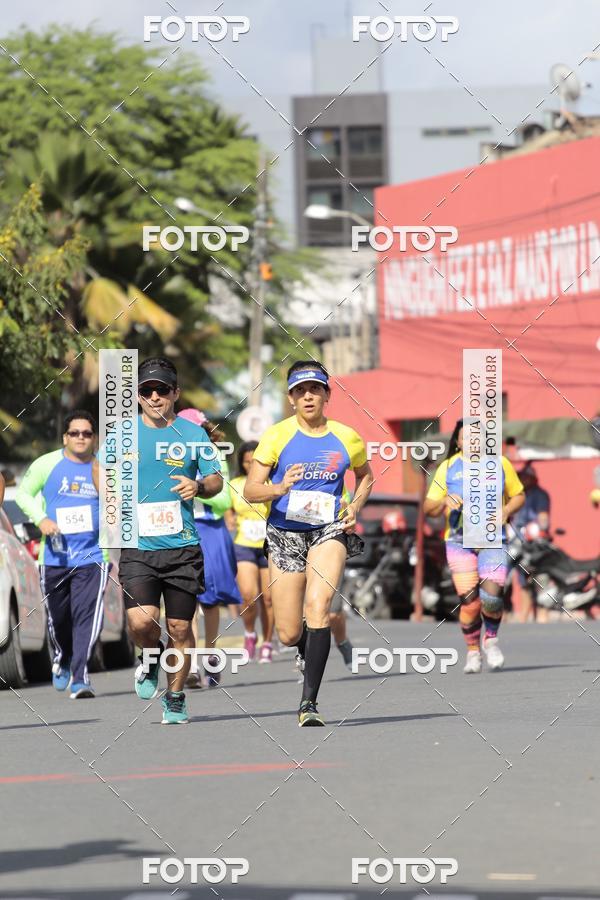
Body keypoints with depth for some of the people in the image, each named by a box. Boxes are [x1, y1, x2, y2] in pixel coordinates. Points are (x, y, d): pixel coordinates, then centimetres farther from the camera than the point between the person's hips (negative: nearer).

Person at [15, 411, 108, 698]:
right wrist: (41, 519, -8)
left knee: (87, 616, -17)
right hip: (55, 556, 1)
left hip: (92, 556, -1)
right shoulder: (47, 464, -1)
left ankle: (80, 677, -20)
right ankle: (62, 661, 43)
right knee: (58, 618, 14)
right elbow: (23, 493, 9)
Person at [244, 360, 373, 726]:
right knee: (289, 635, 1)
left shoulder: (347, 438, 3)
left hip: (329, 530, -1)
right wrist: (281, 488, -23)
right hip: (285, 533, 1)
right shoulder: (277, 435, -3)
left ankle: (309, 702, -23)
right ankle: (312, 653, 40)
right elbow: (251, 490, -3)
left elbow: (366, 476, 23)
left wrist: (355, 507, 5)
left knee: (318, 606, -25)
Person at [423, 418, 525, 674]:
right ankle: (473, 650, 11)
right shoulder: (448, 468, 4)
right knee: (469, 600, -9)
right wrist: (444, 502, -16)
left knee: (492, 595, -16)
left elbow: (519, 495, 16)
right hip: (459, 542, 0)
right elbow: (429, 508, 6)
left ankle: (491, 638, 13)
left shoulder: (500, 464, 5)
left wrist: (506, 510, -5)